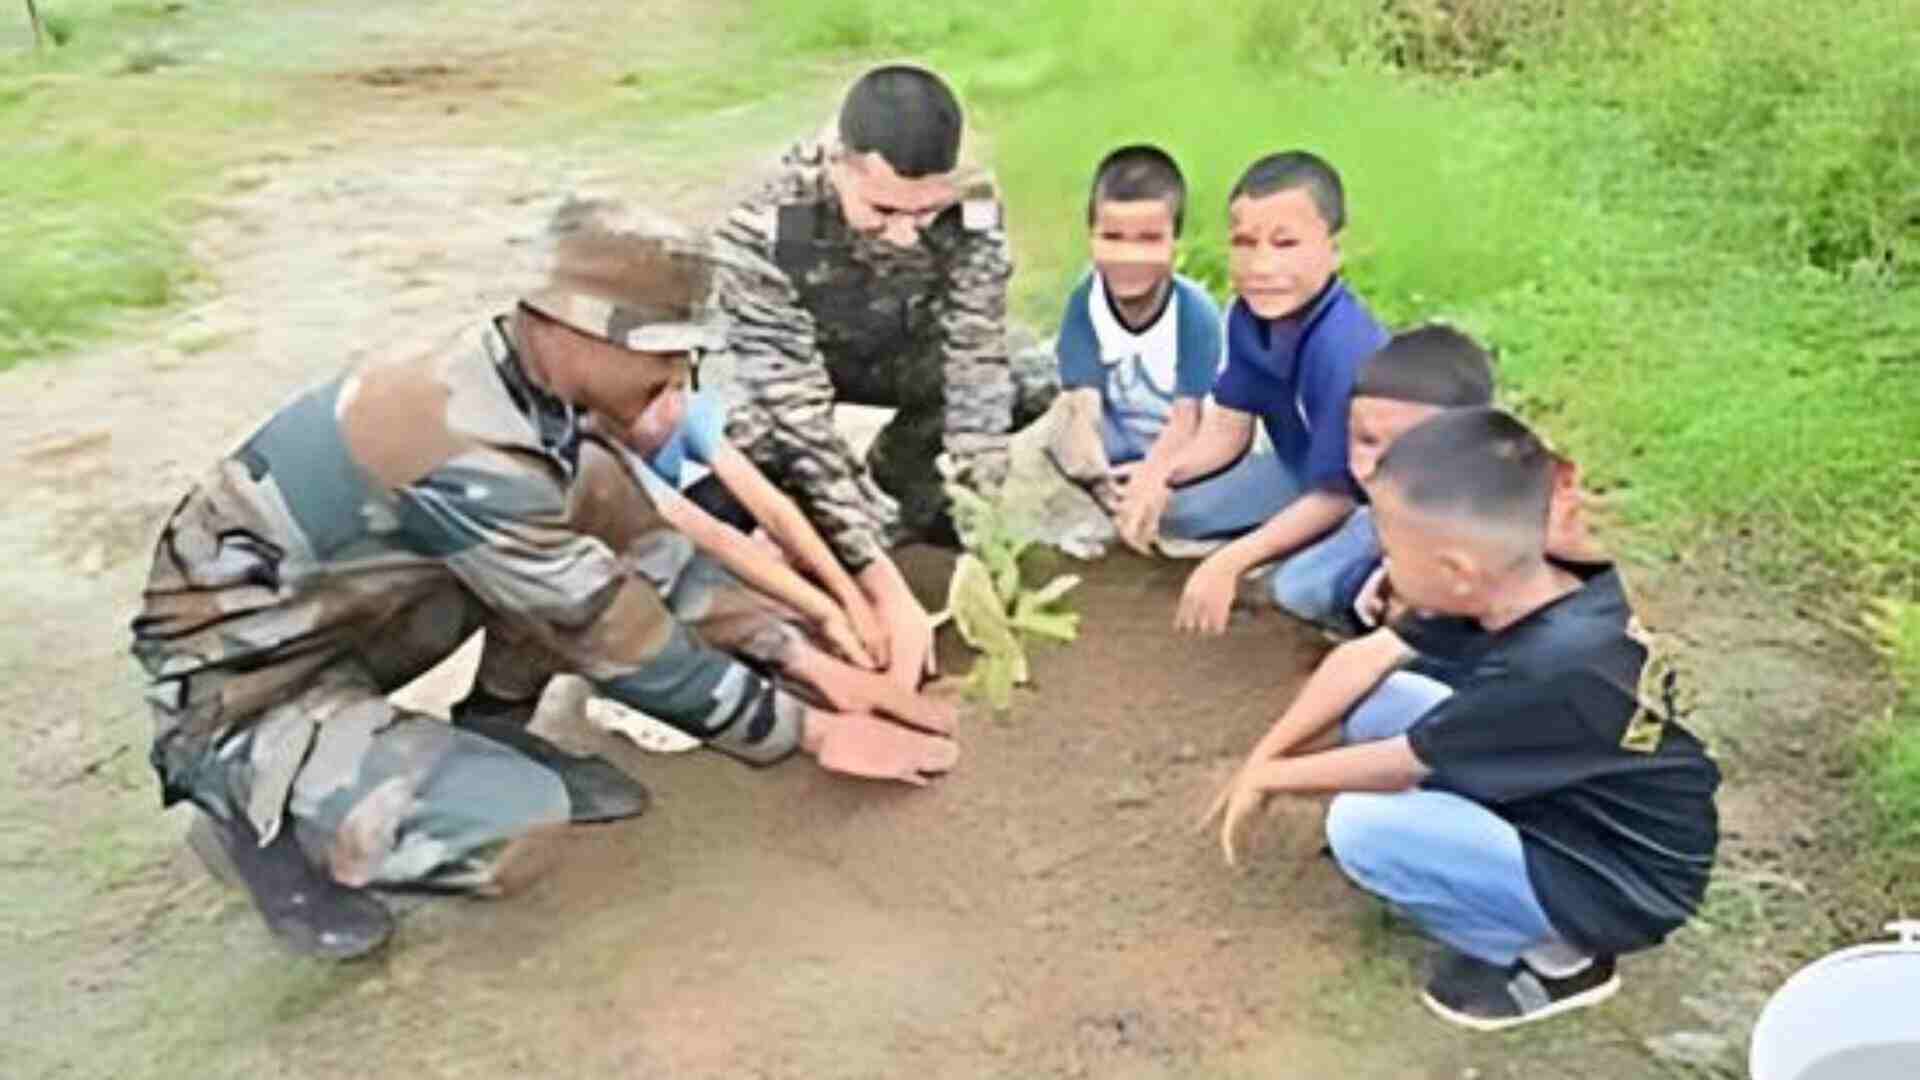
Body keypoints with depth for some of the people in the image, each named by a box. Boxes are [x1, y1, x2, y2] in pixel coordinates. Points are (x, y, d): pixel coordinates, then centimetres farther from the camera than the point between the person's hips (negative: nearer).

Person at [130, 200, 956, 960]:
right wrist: (812, 733, -15)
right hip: (240, 687, -8)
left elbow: (636, 543, 2)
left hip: (330, 623, 8)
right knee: (518, 825, -28)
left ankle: (493, 736, 7)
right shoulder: (466, 455, -33)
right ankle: (257, 815, -3)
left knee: (596, 489, -6)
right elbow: (619, 640, -25)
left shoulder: (508, 388, -7)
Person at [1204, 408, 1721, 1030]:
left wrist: (1271, 776, -5)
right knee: (1375, 701, -4)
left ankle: (1557, 957, -3)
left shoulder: (1550, 674, -36)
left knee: (1362, 827, -23)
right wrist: (1260, 760, -3)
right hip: (1564, 800, 8)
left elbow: (1396, 767, -21)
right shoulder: (1525, 584, -13)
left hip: (1621, 887, -7)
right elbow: (1364, 658, -2)